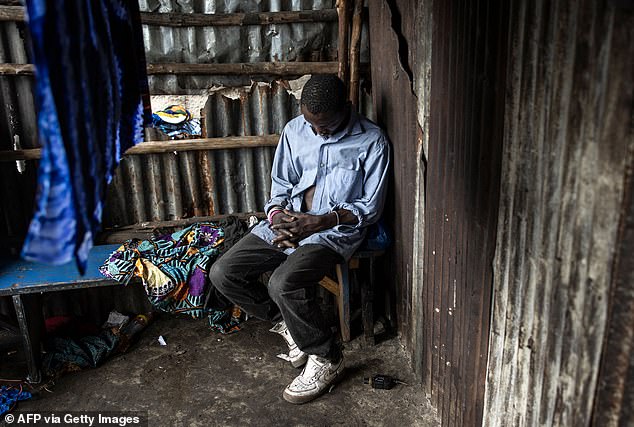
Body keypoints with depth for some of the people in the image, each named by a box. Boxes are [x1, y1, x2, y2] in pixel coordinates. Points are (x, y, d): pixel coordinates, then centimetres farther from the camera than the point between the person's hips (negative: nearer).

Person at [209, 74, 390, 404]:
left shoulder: (372, 141, -9)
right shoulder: (295, 130, 5)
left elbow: (370, 208, -7)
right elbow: (280, 184, 13)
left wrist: (320, 221, -20)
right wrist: (277, 215, -9)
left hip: (335, 230, -6)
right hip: (287, 221, 6)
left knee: (283, 283, -31)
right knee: (222, 273, -7)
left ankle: (326, 358, -4)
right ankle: (288, 324, 12)